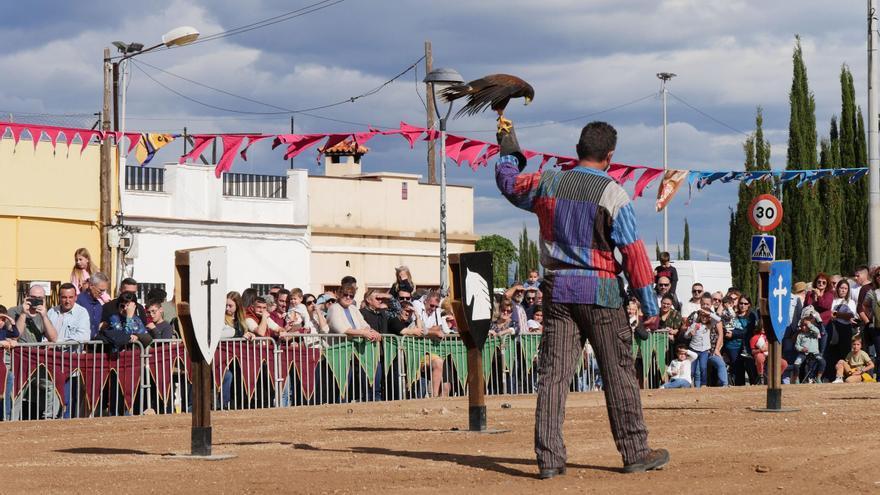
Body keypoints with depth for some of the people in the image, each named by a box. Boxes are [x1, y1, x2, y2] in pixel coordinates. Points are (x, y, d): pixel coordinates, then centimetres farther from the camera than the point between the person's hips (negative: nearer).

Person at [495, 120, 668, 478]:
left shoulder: (547, 183, 2)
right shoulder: (613, 194, -9)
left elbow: (509, 182, 23)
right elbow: (633, 253, -10)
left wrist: (508, 152, 41)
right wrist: (649, 306, -5)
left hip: (557, 288, 4)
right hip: (600, 291, -4)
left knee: (553, 372, 3)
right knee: (619, 372, 5)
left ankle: (549, 458, -1)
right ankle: (634, 452, 9)